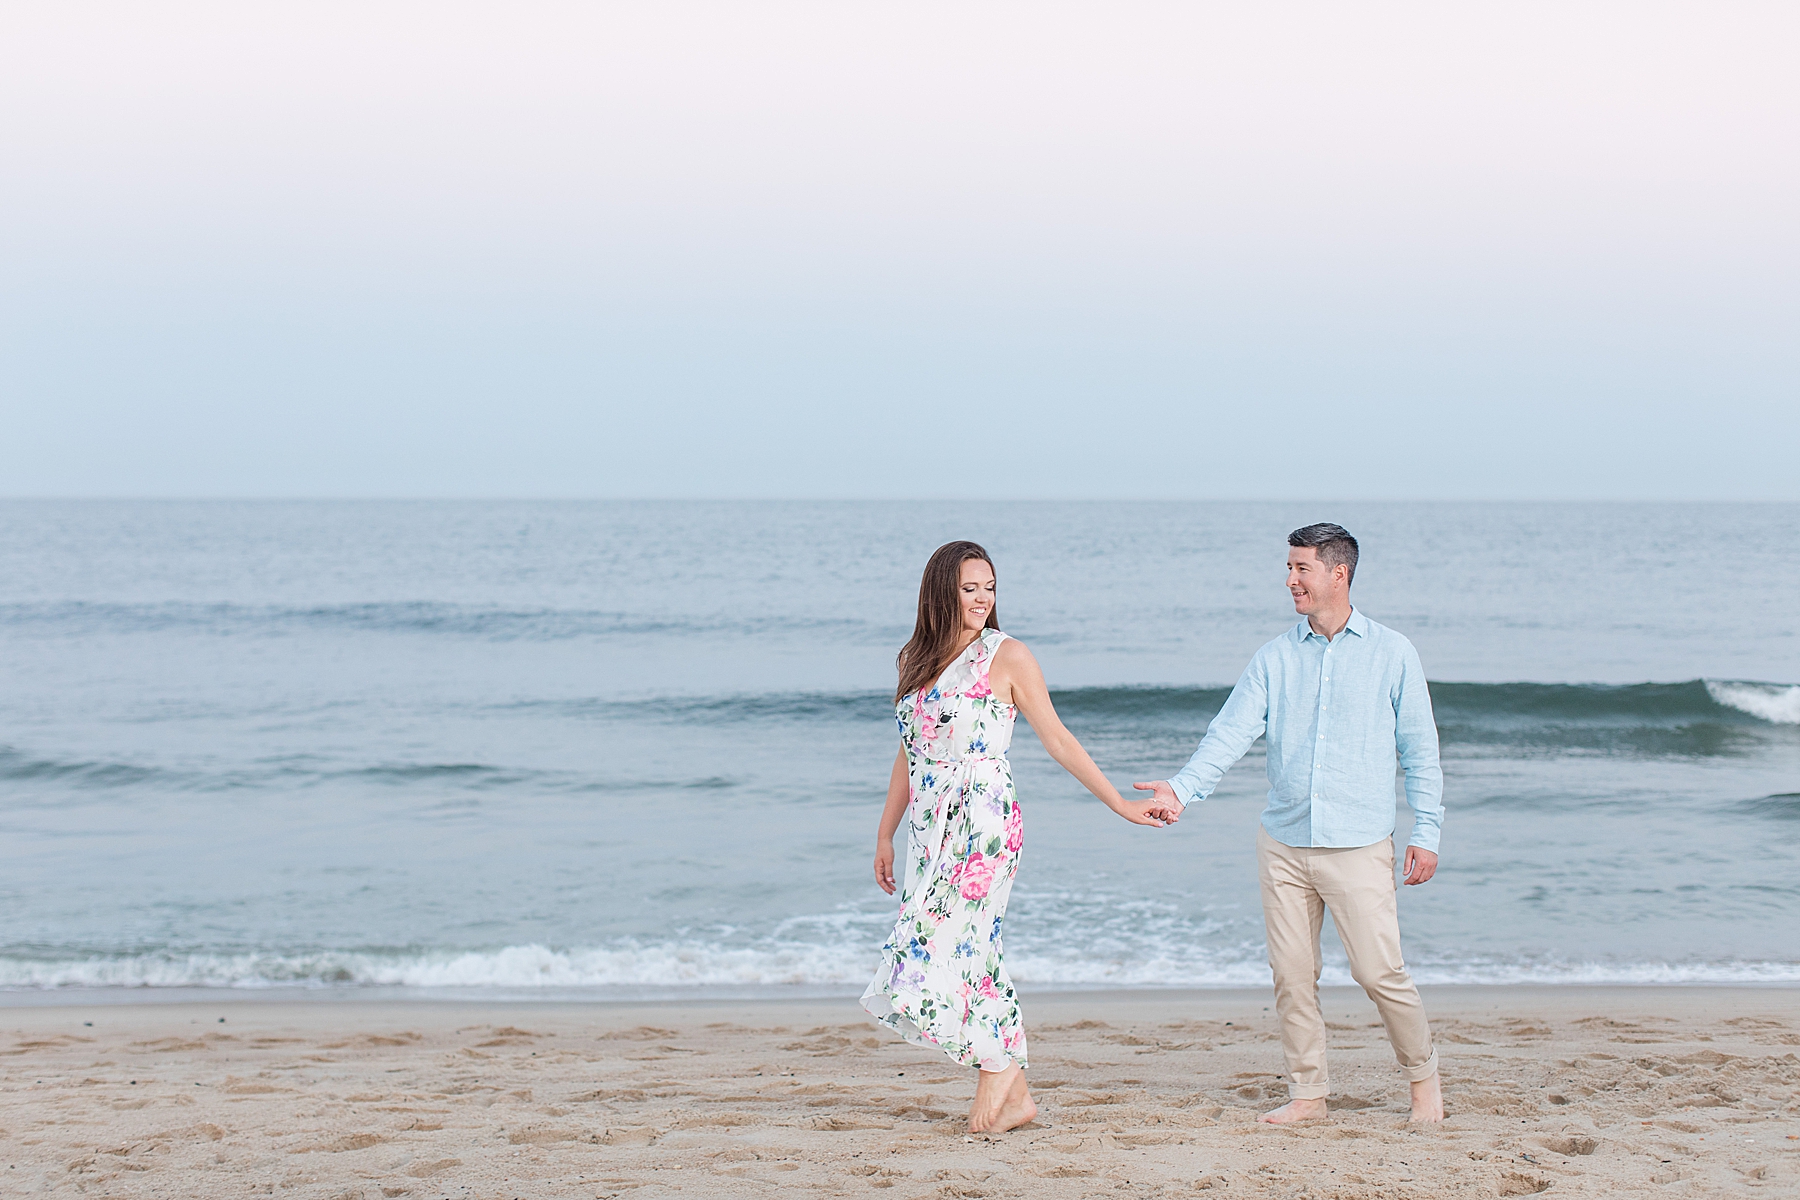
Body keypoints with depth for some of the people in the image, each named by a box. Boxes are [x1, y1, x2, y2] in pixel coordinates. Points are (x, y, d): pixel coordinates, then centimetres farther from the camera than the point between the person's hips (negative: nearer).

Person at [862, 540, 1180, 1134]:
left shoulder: (1006, 655, -3)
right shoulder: (917, 661, 13)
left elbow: (1057, 739, -1)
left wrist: (1123, 805, -4)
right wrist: (885, 834, 19)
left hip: (983, 820, -6)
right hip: (931, 824, 6)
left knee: (942, 946, -13)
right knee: (971, 954, 5)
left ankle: (998, 1064, 4)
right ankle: (1013, 1095, 11)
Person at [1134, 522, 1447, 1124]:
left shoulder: (1392, 653, 2)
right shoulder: (1276, 657, 8)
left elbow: (1420, 750, 6)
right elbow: (1232, 730, -1)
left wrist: (1426, 832, 1)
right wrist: (1183, 787, -17)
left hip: (1358, 844, -3)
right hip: (1283, 842, 3)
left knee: (1379, 971, -6)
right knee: (1292, 974, 4)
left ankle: (1422, 1075, 16)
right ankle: (1307, 1093, 16)